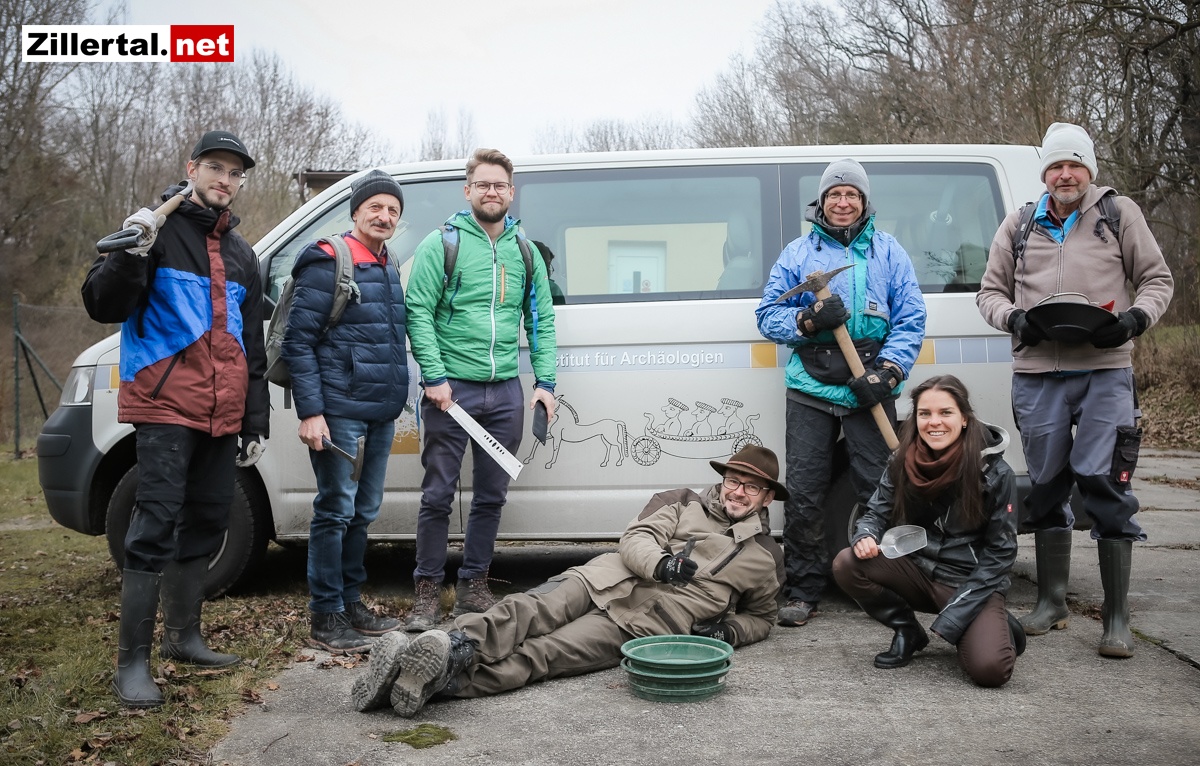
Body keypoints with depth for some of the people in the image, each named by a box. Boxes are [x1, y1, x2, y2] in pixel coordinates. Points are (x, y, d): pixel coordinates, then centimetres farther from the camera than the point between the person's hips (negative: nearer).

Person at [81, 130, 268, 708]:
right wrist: (132, 254, -26)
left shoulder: (240, 255, 18)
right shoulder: (158, 230, -1)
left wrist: (255, 422, 18)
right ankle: (132, 663, -3)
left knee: (206, 524, 13)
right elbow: (103, 306, -8)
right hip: (166, 407, -7)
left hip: (221, 417, 7)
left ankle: (183, 637, 27)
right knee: (156, 529, -10)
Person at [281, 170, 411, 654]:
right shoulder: (327, 264, -8)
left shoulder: (389, 269, 15)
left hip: (381, 414, 8)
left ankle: (351, 604, 25)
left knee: (363, 512, 14)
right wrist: (310, 412, -18)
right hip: (339, 412, -8)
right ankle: (326, 619, 5)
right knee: (336, 511, -3)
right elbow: (297, 341, -12)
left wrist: (395, 403, 16)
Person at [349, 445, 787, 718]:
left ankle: (444, 679, -46)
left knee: (545, 653, -26)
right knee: (528, 613, -28)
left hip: (643, 623, -3)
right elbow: (635, 538, 7)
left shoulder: (767, 558, 20)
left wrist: (729, 631, 7)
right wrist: (660, 563, -16)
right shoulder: (687, 506, 20)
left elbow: (761, 617, 30)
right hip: (608, 580, 3)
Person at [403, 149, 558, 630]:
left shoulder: (525, 251, 12)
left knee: (491, 496, 10)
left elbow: (541, 320, 14)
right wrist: (434, 377, -14)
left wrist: (545, 382, 5)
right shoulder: (442, 243, -1)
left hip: (505, 391, 4)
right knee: (438, 495, 0)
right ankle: (428, 591, 12)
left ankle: (473, 586, 23)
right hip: (452, 389, -4)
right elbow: (418, 313, -6)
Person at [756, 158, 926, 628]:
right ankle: (803, 590, 9)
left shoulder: (888, 251, 12)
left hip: (871, 390, 0)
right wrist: (808, 319, -11)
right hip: (811, 388, 0)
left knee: (878, 489, 0)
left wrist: (887, 372, -8)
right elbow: (768, 315, 9)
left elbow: (911, 320, 6)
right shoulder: (798, 253, 13)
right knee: (803, 492, -1)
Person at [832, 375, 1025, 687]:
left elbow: (999, 554, -11)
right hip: (918, 571, 4)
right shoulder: (903, 462, -5)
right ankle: (908, 631, 3)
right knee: (847, 564, -21)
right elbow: (877, 513, 2)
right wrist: (865, 537, -25)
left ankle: (998, 629, 9)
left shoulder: (995, 472, -15)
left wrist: (950, 619, -17)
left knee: (989, 669, -28)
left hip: (973, 583, -3)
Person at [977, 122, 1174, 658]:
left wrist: (1135, 318, -11)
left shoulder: (1119, 214, 8)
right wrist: (1013, 319, -6)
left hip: (1105, 372, -3)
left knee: (1105, 483, -10)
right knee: (1046, 485, 10)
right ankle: (1051, 603, 23)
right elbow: (990, 290, 16)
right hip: (1036, 374, 3)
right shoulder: (1019, 226, 14)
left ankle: (1117, 619, 0)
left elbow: (1157, 279, 10)